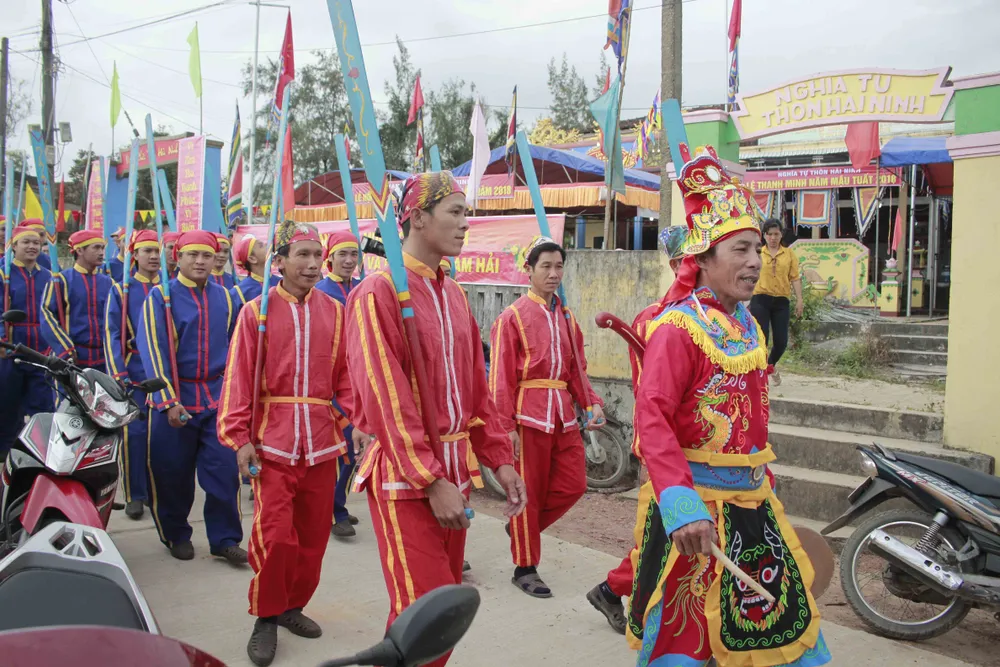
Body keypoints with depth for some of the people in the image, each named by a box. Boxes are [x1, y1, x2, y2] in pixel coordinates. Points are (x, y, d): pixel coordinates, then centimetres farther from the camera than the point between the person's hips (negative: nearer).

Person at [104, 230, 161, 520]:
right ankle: (134, 496, 9)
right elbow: (112, 335, 0)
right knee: (134, 433, -2)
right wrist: (118, 374, -10)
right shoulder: (121, 290, 4)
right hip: (134, 372, -1)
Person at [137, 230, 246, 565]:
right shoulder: (160, 296, -3)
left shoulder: (225, 298, 7)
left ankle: (225, 539, 12)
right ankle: (176, 535, 27)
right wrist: (168, 400, -16)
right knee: (173, 473, 7)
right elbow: (153, 349, -9)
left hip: (218, 397, 2)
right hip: (174, 398, -2)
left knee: (225, 469, -1)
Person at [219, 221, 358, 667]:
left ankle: (293, 606, 32)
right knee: (275, 535, -5)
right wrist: (240, 438, -8)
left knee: (314, 533, 11)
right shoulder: (257, 311, -1)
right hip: (272, 442, -3)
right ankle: (266, 618, 17)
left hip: (322, 441, 3)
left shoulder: (333, 312, 5)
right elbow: (239, 377, -3)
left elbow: (345, 375, 7)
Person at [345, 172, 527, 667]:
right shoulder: (378, 293, -11)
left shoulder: (454, 295, 12)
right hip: (405, 479, -7)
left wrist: (500, 459, 7)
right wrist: (430, 480, -20)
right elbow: (386, 398, -17)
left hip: (453, 473, 7)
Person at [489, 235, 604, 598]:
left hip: (564, 415, 6)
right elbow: (501, 377, -10)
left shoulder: (566, 317, 12)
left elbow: (577, 368, 14)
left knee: (573, 485, 6)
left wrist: (592, 403, -1)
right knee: (529, 492, 4)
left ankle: (522, 528, 30)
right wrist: (506, 426, -14)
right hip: (529, 415, -6)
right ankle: (525, 568, 20)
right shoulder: (513, 316, -6)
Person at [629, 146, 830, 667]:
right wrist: (681, 505, -35)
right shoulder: (678, 327, -16)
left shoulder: (747, 325, 9)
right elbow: (651, 417, -26)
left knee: (784, 614, 17)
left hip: (752, 500, 8)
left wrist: (762, 481, 17)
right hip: (698, 504, -8)